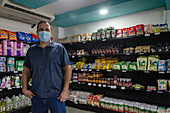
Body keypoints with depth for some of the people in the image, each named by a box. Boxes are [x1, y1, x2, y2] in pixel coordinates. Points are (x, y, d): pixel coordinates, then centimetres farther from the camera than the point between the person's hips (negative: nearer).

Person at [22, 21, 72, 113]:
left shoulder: (60, 48, -1)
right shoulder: (31, 50, 9)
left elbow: (67, 68, -4)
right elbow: (26, 70, 14)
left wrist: (65, 90, -10)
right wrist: (24, 88, 4)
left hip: (56, 95, -3)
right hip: (36, 95, 3)